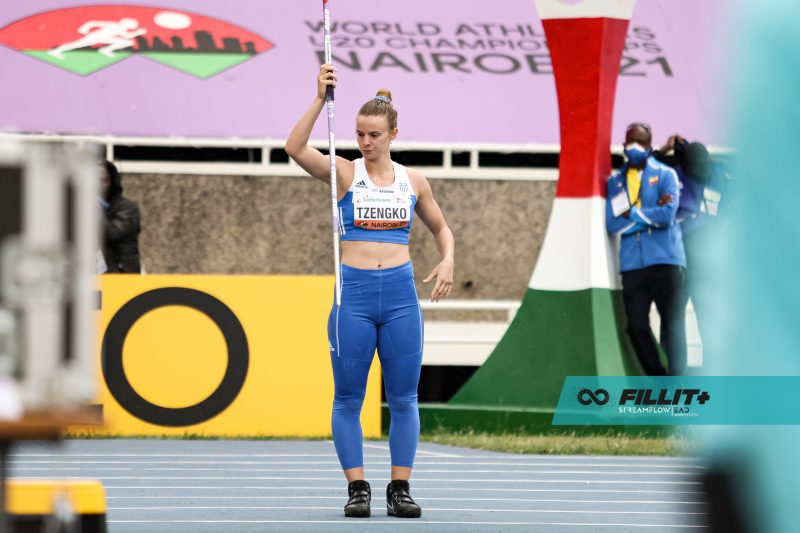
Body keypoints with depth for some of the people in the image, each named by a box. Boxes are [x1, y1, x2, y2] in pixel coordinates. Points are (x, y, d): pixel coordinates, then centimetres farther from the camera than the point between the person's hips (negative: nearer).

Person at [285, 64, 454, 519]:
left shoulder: (413, 181, 9)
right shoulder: (344, 173, 1)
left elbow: (441, 228, 22)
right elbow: (296, 148, -16)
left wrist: (448, 261, 2)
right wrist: (321, 100, -23)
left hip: (401, 294, 2)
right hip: (354, 293, -2)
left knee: (404, 398, 3)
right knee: (348, 398, 0)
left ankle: (400, 489, 9)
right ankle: (357, 488, 6)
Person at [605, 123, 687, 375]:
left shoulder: (665, 175, 5)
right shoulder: (614, 181, 12)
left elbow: (668, 214, -11)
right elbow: (612, 224, -1)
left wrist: (632, 214, -5)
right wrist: (649, 215, -8)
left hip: (664, 260, -3)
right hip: (632, 263, 3)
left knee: (672, 324, -1)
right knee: (636, 326, 2)